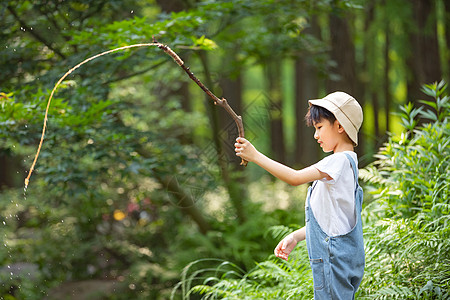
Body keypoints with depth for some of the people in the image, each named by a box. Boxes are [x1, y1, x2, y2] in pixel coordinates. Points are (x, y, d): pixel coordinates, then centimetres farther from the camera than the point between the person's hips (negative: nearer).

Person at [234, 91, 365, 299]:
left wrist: (256, 156, -20)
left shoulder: (340, 161, -13)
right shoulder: (345, 163, 19)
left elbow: (295, 178, -24)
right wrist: (296, 236, 15)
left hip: (336, 258, -10)